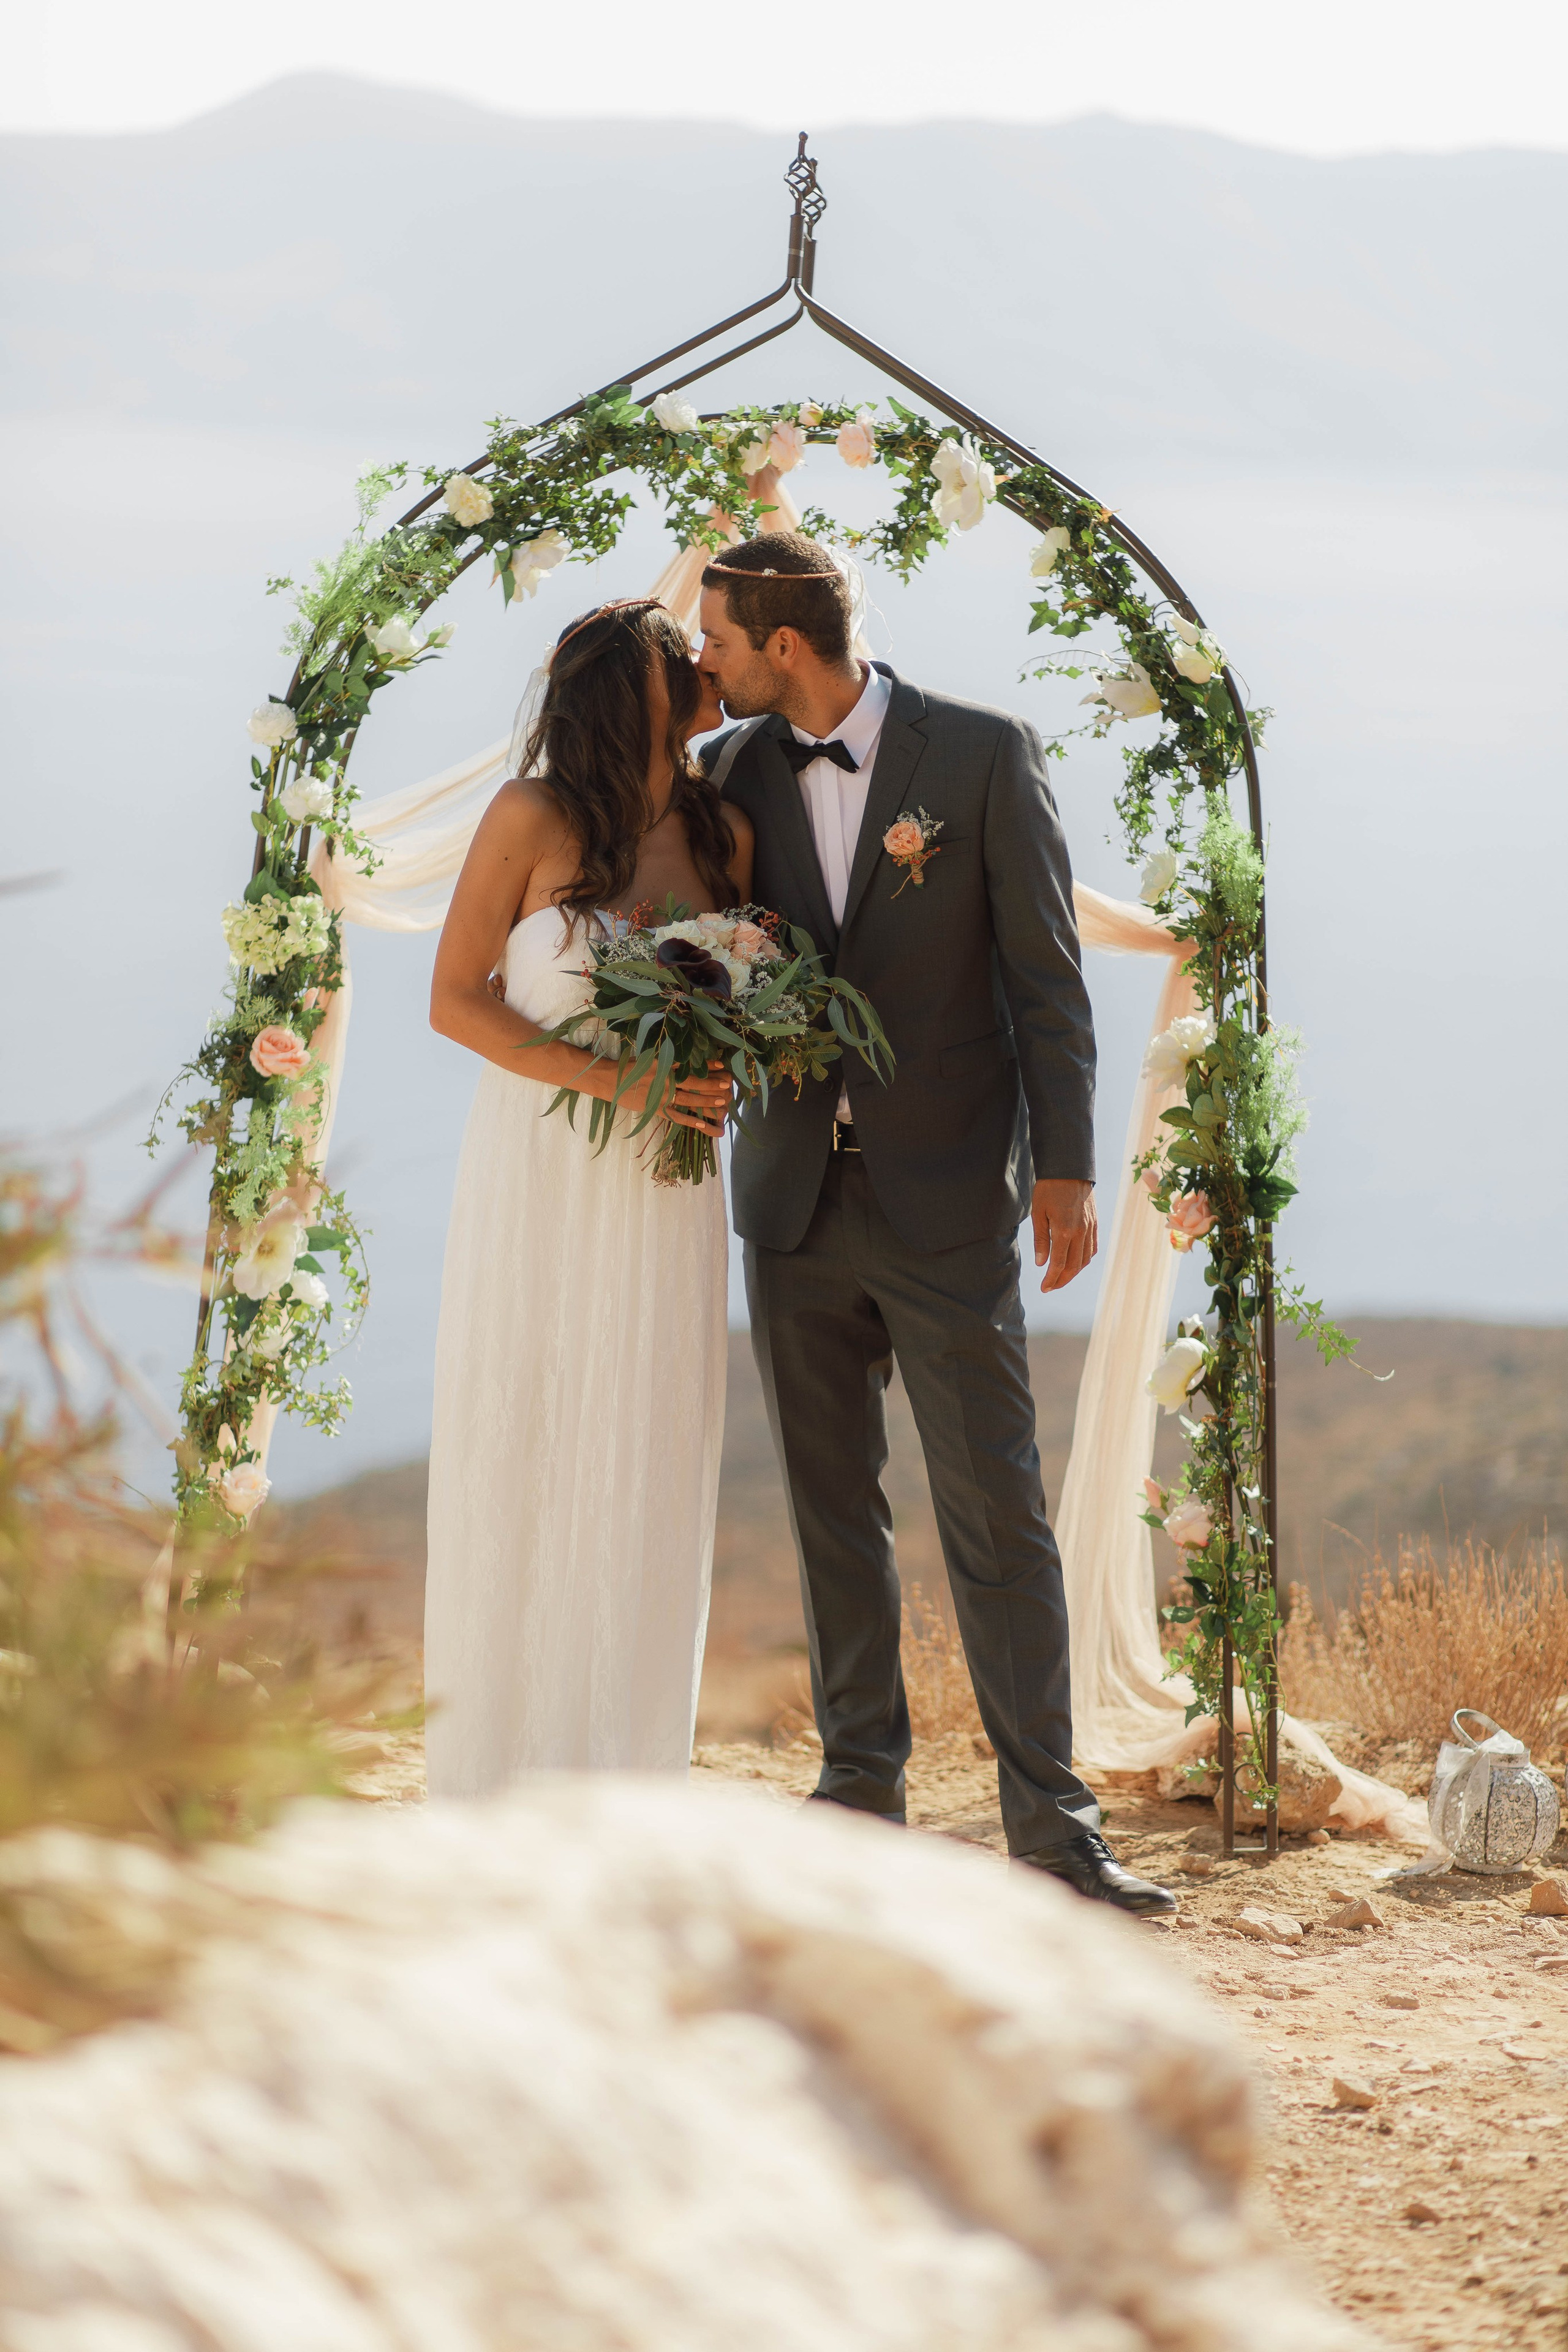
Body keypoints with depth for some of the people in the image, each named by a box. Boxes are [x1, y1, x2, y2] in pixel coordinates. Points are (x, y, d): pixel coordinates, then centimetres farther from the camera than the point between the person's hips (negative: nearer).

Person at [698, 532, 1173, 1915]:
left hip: (945, 1201, -4)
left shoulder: (983, 755, -6)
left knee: (998, 1513, -5)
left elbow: (1046, 971, -5)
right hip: (796, 1193, 4)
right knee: (833, 1512, 8)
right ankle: (863, 1791, 17)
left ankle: (1051, 1819, -3)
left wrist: (1065, 1167, -10)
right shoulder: (737, 775, 5)